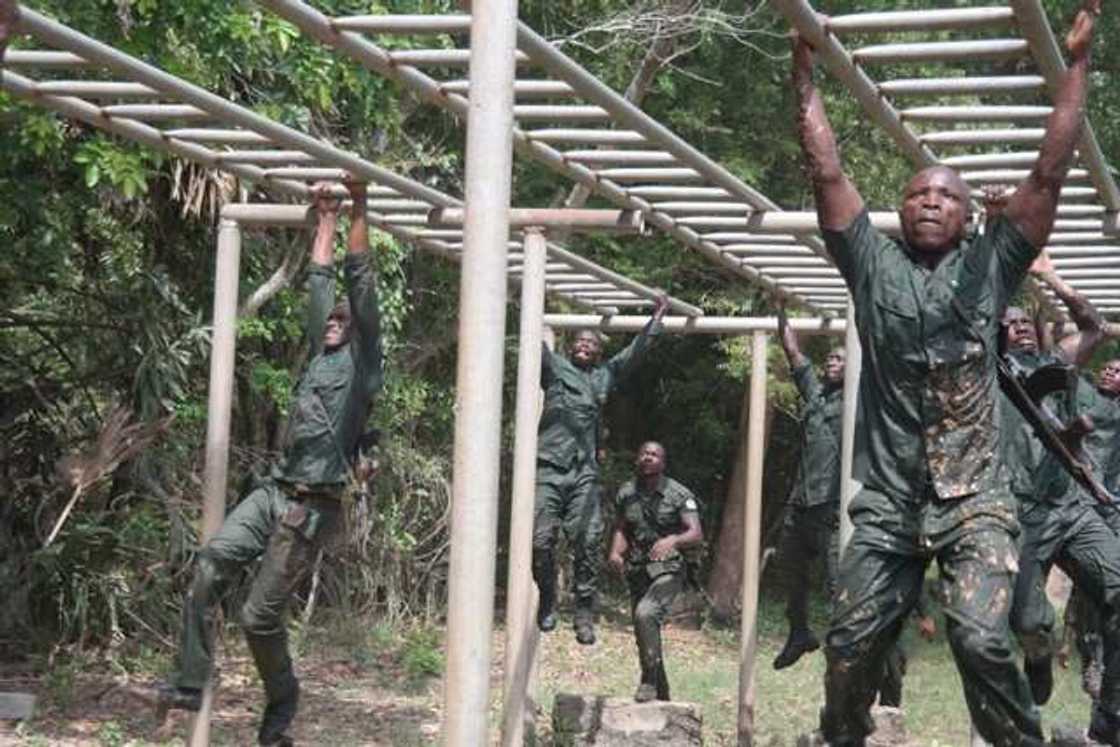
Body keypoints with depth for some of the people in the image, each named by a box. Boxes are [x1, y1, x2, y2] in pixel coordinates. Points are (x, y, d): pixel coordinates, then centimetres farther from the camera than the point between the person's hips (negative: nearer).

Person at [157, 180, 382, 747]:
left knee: (261, 614, -8)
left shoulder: (361, 359, 3)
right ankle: (191, 683, -14)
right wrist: (326, 219, 28)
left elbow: (359, 280, -2)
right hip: (273, 490, 6)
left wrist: (358, 209, -1)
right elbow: (320, 282, 25)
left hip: (313, 506, -6)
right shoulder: (321, 353, 20)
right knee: (211, 564, -17)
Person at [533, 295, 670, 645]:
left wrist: (656, 319, 24)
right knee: (540, 540, -9)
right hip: (548, 467, -2)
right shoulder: (555, 367, 15)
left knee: (588, 543, -6)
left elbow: (634, 352, 25)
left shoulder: (605, 376, 22)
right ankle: (547, 603, 11)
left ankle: (584, 615, 1)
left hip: (584, 472, 2)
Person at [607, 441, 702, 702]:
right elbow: (621, 529, 14)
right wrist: (615, 552, -7)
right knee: (644, 634, 9)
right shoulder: (625, 494, 6)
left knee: (645, 613, -29)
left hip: (667, 571, -5)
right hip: (637, 572, 5)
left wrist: (672, 541, -36)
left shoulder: (679, 495, -7)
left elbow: (696, 534, -16)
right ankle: (662, 695, 25)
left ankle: (650, 680, -19)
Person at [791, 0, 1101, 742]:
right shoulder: (874, 263, 10)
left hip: (975, 501, -2)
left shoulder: (989, 265, 7)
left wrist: (1078, 60, -1)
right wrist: (805, 67, 4)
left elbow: (1049, 172, 1)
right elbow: (826, 171, 6)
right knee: (851, 647, 4)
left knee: (982, 639, -21)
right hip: (889, 503, 2)